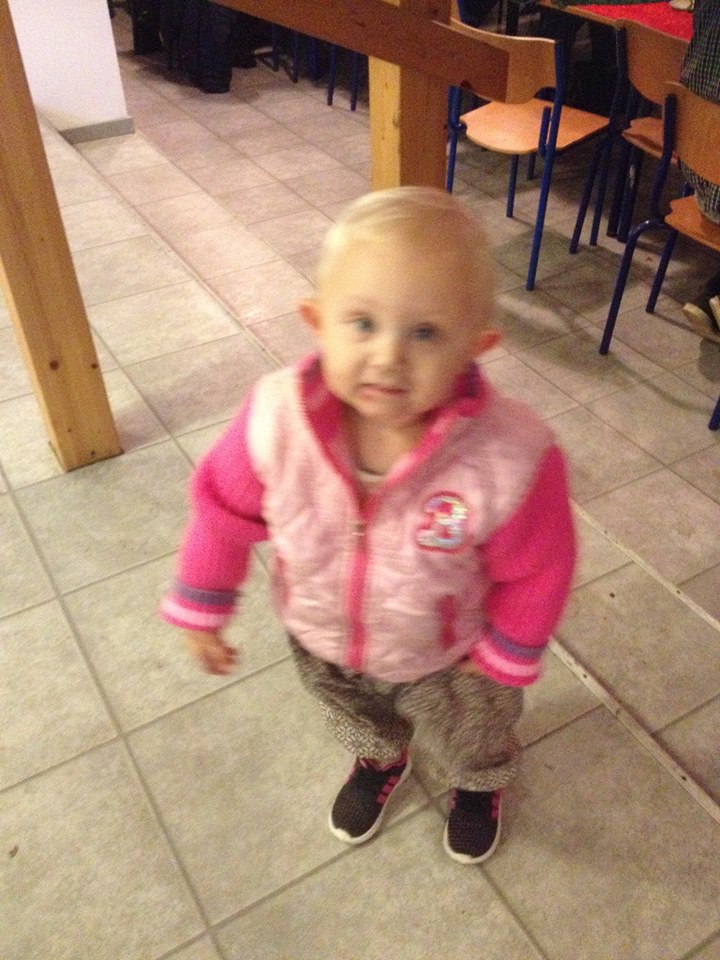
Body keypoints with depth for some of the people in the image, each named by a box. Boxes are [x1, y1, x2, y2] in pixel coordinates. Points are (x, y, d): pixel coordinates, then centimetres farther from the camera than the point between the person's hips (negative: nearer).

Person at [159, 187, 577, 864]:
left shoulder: (511, 457, -40)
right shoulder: (277, 419, -34)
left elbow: (536, 570, -21)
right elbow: (224, 505, -15)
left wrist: (508, 651, -6)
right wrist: (201, 608, -4)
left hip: (448, 658, -1)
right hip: (322, 642, 2)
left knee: (469, 738, 33)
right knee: (355, 722, 36)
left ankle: (478, 783, 70)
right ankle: (379, 760, 74)